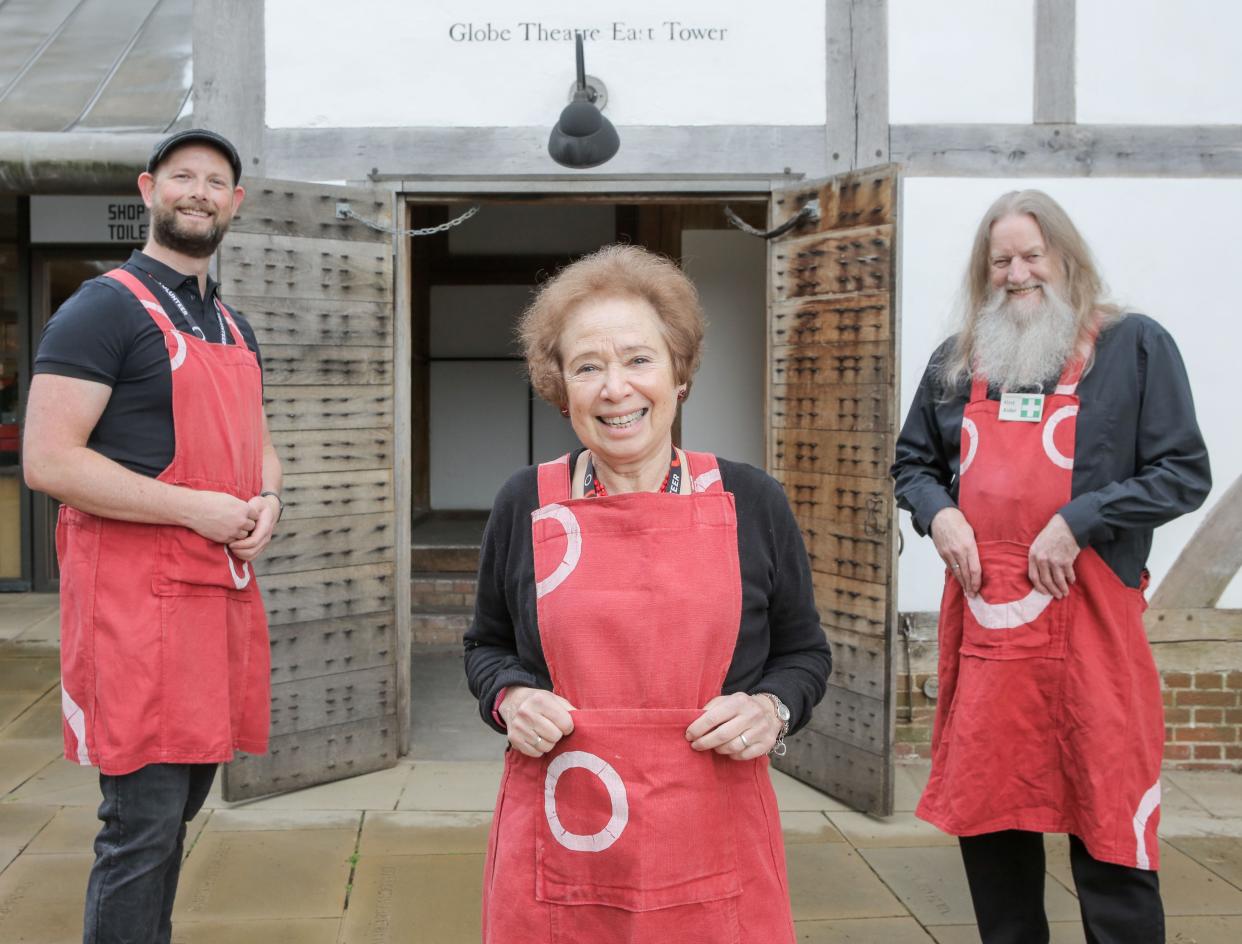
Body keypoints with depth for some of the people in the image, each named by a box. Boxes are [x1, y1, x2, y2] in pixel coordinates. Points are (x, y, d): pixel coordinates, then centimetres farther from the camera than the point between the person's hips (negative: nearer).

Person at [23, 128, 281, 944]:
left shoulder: (236, 328, 18)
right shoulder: (104, 309, -7)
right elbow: (48, 460, -16)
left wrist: (266, 501, 4)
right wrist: (196, 509, -18)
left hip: (222, 592, 8)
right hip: (136, 599, -8)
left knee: (179, 808, 17)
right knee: (143, 824, -5)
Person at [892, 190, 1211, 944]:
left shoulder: (1134, 346, 0)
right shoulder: (957, 361, 14)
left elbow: (1184, 473, -5)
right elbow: (913, 464, 21)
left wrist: (1076, 521, -15)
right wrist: (938, 513, 0)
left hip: (1089, 623, -4)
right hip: (983, 620, 5)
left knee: (1108, 822, 1)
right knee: (986, 811, 14)